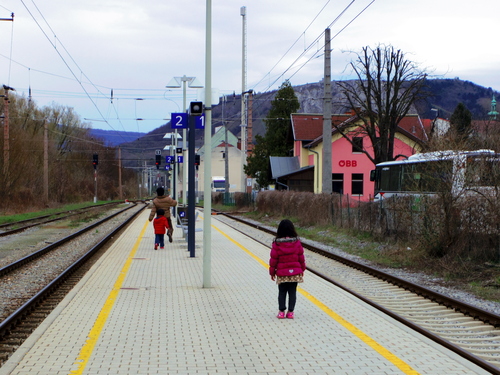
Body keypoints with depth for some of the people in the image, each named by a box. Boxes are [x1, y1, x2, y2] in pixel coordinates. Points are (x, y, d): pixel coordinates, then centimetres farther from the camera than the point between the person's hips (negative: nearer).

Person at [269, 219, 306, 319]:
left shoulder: (277, 243, -9)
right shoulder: (296, 242, -3)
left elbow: (274, 258, -4)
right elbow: (301, 257, 3)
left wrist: (272, 272, 5)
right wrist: (302, 269, 16)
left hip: (282, 273, -1)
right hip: (295, 272, 1)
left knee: (282, 292, 10)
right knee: (292, 292, 7)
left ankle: (281, 311, 5)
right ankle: (290, 312, 4)